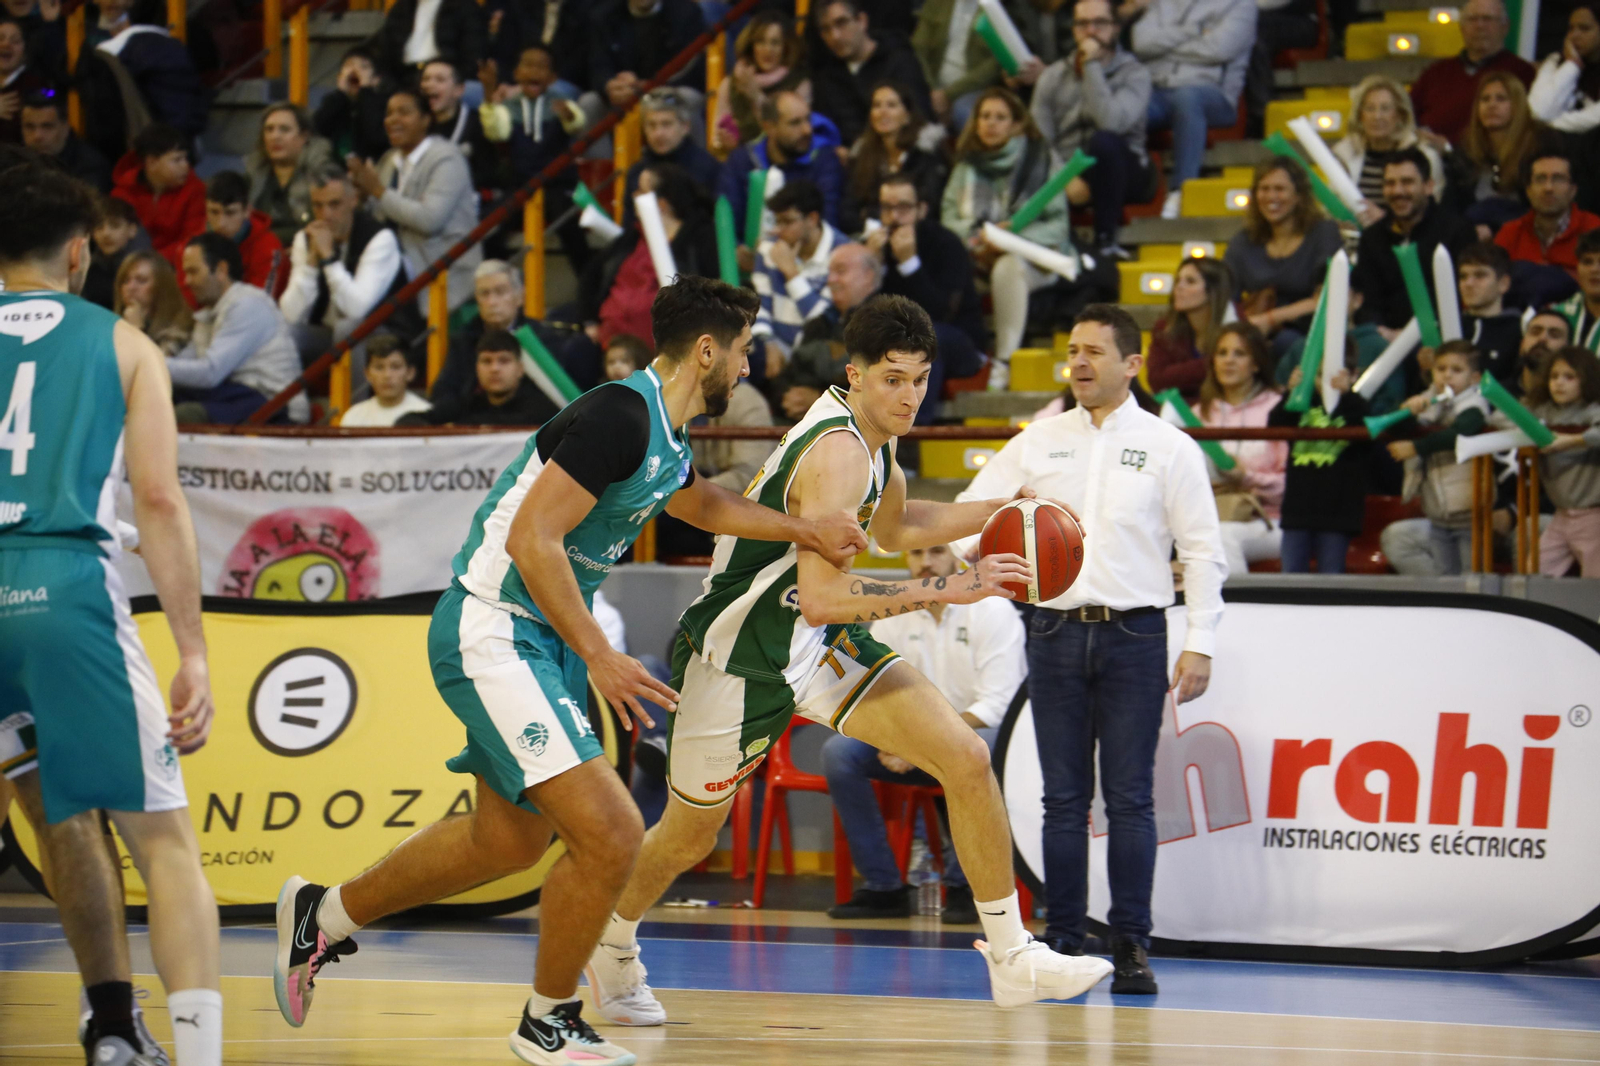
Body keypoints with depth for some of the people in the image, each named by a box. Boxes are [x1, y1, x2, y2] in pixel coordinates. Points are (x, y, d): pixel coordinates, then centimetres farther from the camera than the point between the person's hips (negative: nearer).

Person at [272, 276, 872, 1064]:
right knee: (610, 835, -16)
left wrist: (804, 532, 26)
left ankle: (323, 917, 39)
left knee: (509, 840, 23)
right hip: (493, 634, -11)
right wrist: (598, 656, -26)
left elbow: (699, 503, 34)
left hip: (542, 640, 11)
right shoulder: (619, 416, -21)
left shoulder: (669, 436, 10)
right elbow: (532, 539, -25)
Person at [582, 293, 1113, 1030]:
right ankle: (611, 948, 42)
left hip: (822, 642, 8)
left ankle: (1011, 956, -1)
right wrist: (948, 591, -37)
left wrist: (996, 513, 9)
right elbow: (820, 597, -37)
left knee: (965, 759, -8)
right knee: (689, 837, 12)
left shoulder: (871, 437, 0)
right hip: (743, 655, -8)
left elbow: (893, 529, 22)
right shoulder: (838, 453, -29)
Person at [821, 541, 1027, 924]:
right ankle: (883, 887, -15)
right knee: (839, 750, -19)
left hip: (979, 736, -5)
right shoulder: (893, 616, 7)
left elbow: (996, 706, -16)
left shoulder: (993, 611, -8)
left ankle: (962, 887, -25)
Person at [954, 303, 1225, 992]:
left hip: (1134, 634, -2)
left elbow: (1202, 551, 3)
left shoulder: (1170, 448, 3)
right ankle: (1062, 942, 8)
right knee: (1063, 798, 4)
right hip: (1055, 631, 2)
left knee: (1129, 799, -3)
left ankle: (1130, 946, 1)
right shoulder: (1037, 443, 9)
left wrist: (1199, 644, -5)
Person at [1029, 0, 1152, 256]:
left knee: (1103, 141, -37)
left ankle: (1106, 242, -29)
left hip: (1120, 172, -1)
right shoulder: (1053, 76, 6)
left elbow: (1111, 121, -25)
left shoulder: (1134, 73, -5)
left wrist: (1092, 66, -20)